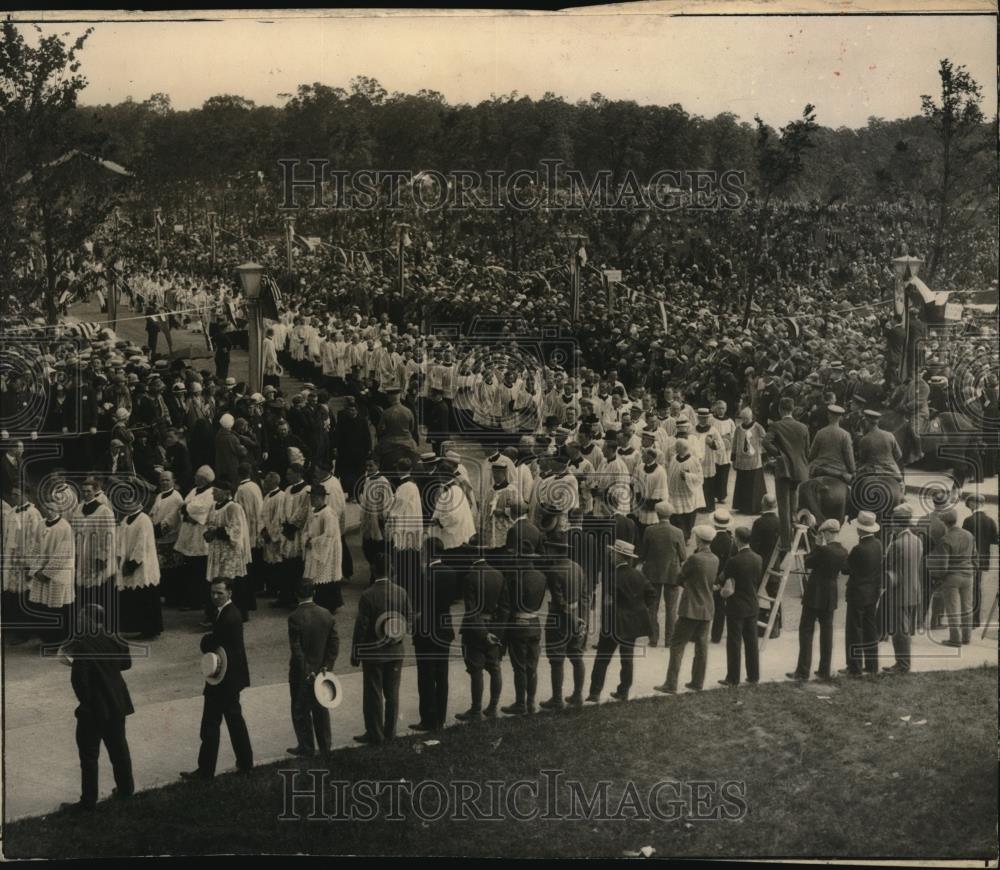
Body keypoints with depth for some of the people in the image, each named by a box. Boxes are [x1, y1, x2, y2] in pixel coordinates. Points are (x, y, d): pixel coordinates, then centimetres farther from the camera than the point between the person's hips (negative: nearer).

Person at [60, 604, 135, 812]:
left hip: (94, 707, -7)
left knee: (89, 754, 1)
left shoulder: (83, 645, -20)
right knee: (118, 747, 19)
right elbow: (126, 663, 15)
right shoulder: (113, 639, 0)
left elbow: (79, 678, -21)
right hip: (116, 703, 7)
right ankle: (126, 788, 29)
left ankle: (88, 801, 5)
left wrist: (85, 701, -8)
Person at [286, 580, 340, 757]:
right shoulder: (327, 614, -2)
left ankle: (306, 747, 16)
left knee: (301, 710, 9)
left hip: (301, 673, -5)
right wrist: (326, 666, -1)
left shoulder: (295, 617, -19)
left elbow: (296, 649, -20)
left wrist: (307, 672, -13)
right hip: (321, 670, 5)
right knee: (321, 708, 18)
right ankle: (325, 745, 26)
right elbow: (335, 643, -2)